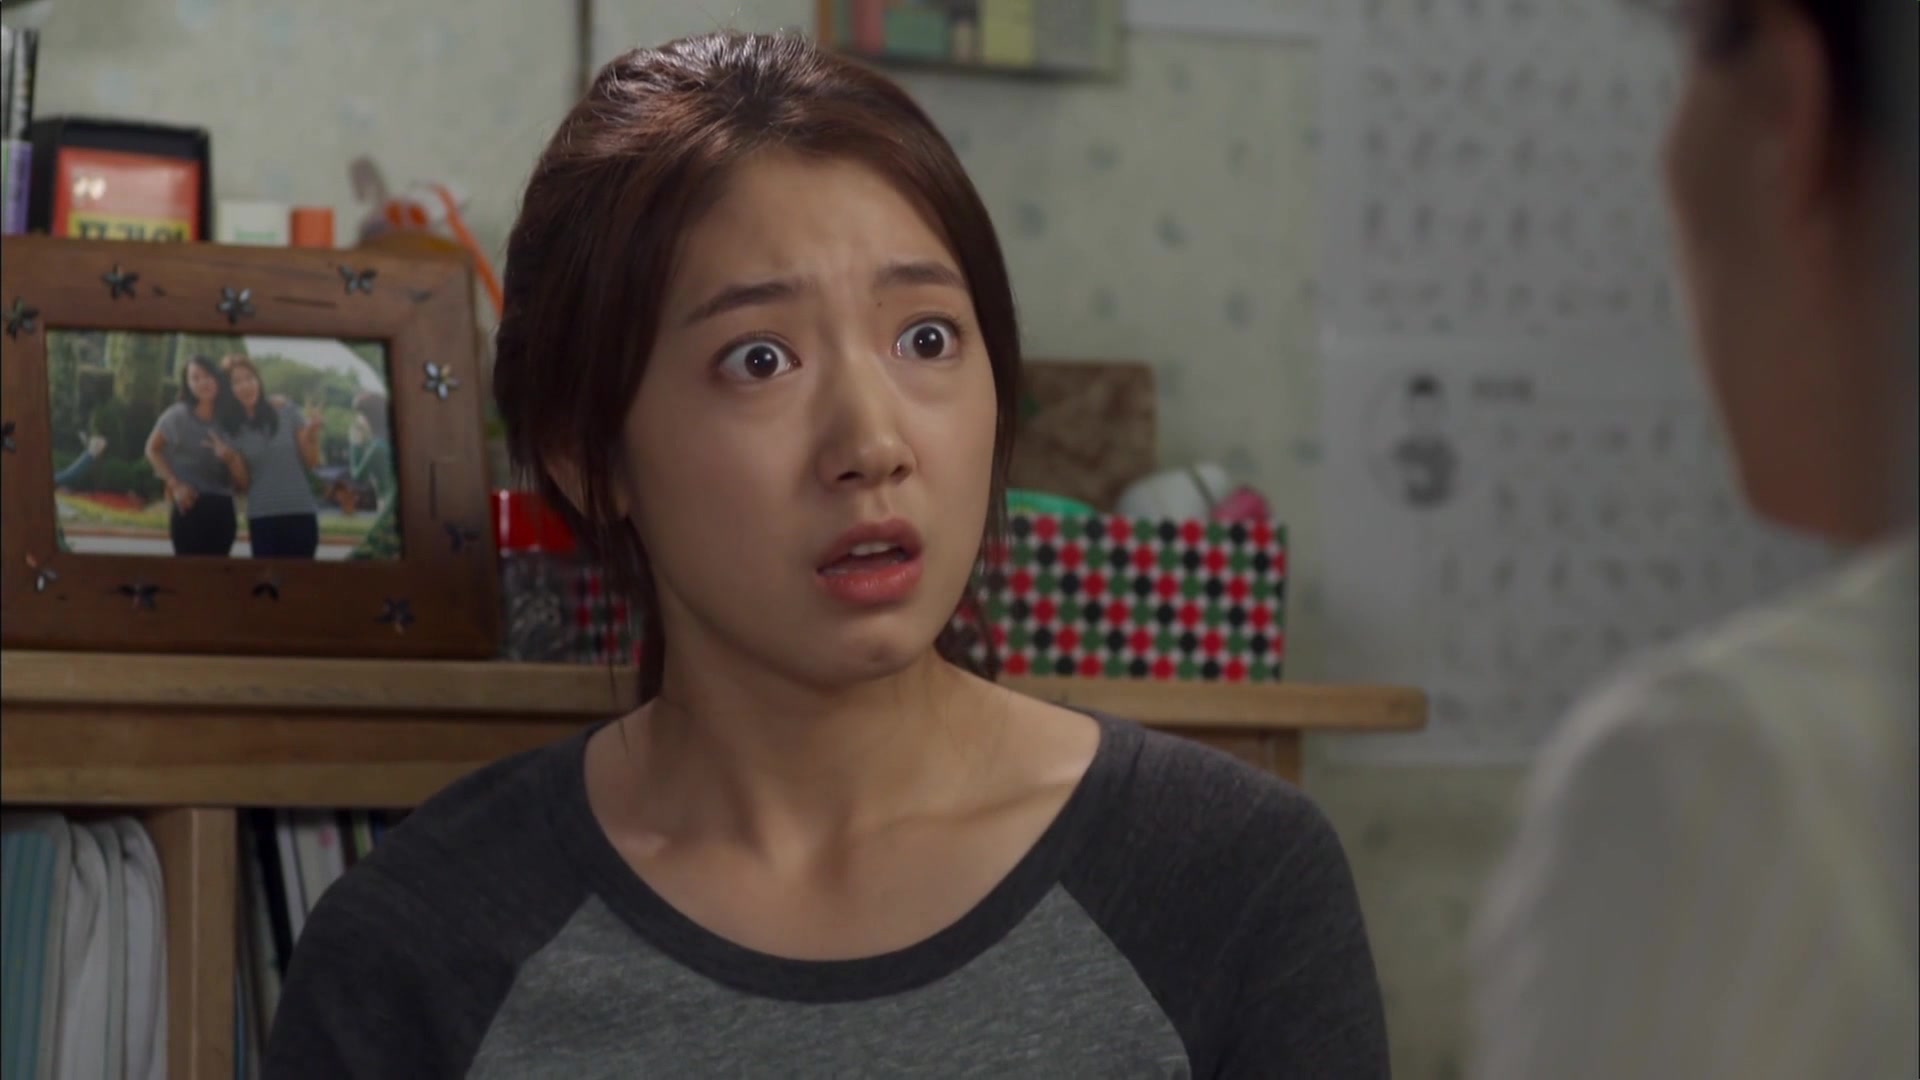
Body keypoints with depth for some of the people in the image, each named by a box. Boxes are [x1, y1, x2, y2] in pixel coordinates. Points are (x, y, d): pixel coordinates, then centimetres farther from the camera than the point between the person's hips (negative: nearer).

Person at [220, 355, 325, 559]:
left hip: (301, 513, 0)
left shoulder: (285, 410, 0)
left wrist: (312, 431, -15)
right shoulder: (231, 428, 2)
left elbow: (312, 461, 3)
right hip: (261, 518, 0)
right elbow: (242, 483, 6)